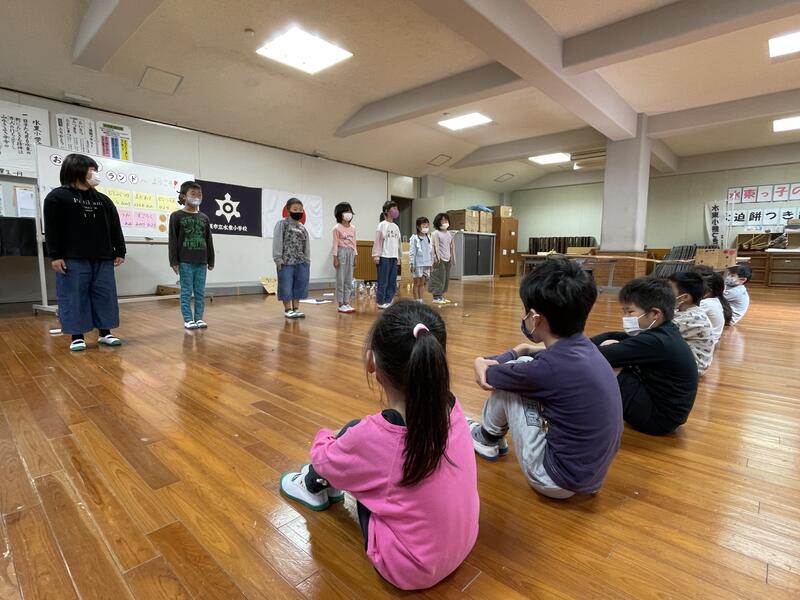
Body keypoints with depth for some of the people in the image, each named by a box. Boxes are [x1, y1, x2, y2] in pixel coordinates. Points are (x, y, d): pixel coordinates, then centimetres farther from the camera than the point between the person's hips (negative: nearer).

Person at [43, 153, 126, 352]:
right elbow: (52, 229, -3)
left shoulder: (103, 200, 15)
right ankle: (77, 336, 8)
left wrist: (120, 252, 7)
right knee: (74, 298, 0)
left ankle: (105, 332, 13)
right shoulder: (57, 197, 3)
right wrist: (55, 256, -9)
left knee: (105, 297, 4)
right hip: (72, 260, -4)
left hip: (103, 259, 4)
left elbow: (115, 228, 14)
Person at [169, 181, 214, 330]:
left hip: (201, 262, 3)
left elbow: (209, 241, 12)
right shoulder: (176, 216, 0)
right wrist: (174, 262, -7)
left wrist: (211, 261, 10)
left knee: (200, 292, 6)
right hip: (185, 262, -3)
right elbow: (173, 241, -3)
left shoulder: (204, 218, 11)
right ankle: (188, 319, 8)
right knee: (186, 292, 1)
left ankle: (199, 318, 14)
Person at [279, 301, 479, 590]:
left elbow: (323, 458, -3)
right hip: (463, 544, 5)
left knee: (351, 432, 3)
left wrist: (323, 437, 14)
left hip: (410, 569, -5)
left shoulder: (370, 436, -29)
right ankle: (332, 484, 37)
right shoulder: (453, 408, -16)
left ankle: (314, 488, 33)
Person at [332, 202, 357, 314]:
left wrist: (355, 255, 9)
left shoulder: (353, 228, 11)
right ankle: (341, 304, 4)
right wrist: (335, 257, -12)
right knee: (341, 279, -1)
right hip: (341, 252, -6)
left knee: (349, 280, 8)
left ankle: (347, 303, 15)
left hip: (351, 252, 6)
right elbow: (335, 243, -8)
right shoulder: (337, 228, -6)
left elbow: (354, 243, 13)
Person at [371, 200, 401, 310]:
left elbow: (398, 242, 16)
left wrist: (399, 255, 13)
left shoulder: (396, 226, 13)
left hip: (394, 257, 6)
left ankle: (388, 301, 18)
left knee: (392, 281, 8)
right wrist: (376, 255, -12)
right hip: (384, 257, -6)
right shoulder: (382, 225, -4)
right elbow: (377, 241, -7)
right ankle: (381, 302, 8)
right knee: (383, 280, -2)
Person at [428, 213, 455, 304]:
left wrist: (453, 257, 12)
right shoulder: (436, 233, -2)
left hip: (448, 259, 7)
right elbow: (436, 245, -13)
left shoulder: (449, 234, 16)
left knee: (446, 278, 8)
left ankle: (441, 296, 16)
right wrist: (438, 256, -23)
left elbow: (452, 246, 16)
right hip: (440, 259, -7)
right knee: (439, 278, -8)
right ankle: (436, 297, -3)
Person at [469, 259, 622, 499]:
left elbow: (489, 376, -10)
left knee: (506, 377, -6)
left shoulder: (548, 367, -29)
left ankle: (488, 439, 21)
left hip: (557, 479, -7)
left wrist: (481, 362, 10)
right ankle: (493, 437, 27)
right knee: (520, 368, 8)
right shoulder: (585, 347, -5)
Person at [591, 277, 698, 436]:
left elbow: (601, 356, -31)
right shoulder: (664, 333, 3)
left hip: (658, 418, -9)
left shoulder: (656, 342, -26)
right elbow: (610, 337, 3)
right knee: (612, 345, 3)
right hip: (660, 402, 10)